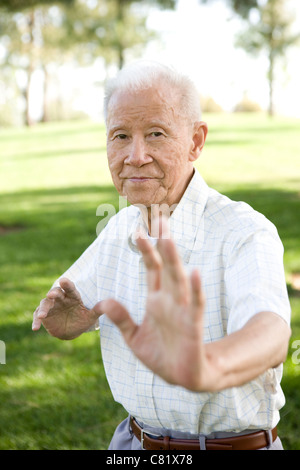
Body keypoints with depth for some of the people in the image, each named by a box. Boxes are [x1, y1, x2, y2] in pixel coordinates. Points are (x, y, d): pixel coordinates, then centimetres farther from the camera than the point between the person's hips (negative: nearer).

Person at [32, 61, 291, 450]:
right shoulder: (118, 229, -1)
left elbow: (270, 332, -40)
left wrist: (205, 367, -63)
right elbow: (64, 317, 8)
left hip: (233, 443, -5)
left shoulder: (244, 233, -22)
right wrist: (67, 320, -17)